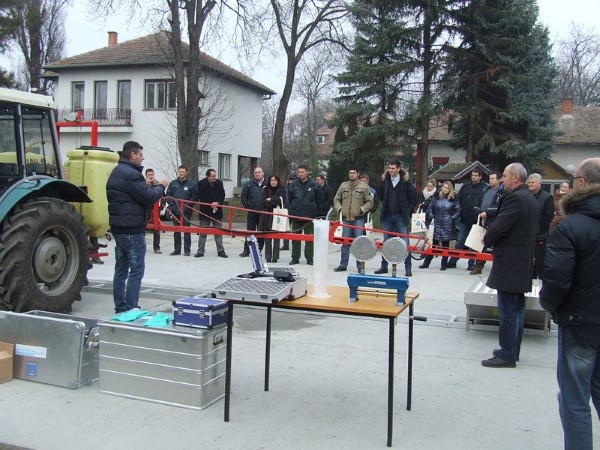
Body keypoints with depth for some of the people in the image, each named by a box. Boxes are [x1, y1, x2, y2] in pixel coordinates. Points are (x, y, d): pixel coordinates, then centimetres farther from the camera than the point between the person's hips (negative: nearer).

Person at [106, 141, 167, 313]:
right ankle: (130, 309, -3)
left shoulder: (116, 172, 16)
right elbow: (148, 197, -18)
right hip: (132, 229, -10)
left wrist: (153, 189, 12)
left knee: (121, 269, 14)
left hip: (118, 227, 10)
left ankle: (120, 308, 20)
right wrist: (161, 187, -2)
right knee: (136, 270, -4)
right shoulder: (131, 174, -17)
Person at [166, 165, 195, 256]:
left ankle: (187, 250, 2)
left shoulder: (191, 184, 2)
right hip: (175, 211, 3)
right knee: (176, 231, 8)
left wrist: (188, 204, -9)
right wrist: (172, 204, -2)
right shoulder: (173, 183, 9)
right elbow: (168, 195, 10)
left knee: (187, 230, -3)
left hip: (186, 211, -3)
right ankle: (177, 249, 15)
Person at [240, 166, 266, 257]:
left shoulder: (267, 184, 0)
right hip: (252, 213, 1)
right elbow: (243, 196, 7)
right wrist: (247, 206, -2)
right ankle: (246, 250, 10)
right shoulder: (249, 184, 5)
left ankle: (259, 250, 16)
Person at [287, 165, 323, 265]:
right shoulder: (293, 185, 4)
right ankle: (295, 258, 15)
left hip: (309, 216, -2)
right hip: (295, 216, 2)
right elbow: (288, 200, 9)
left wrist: (314, 211, 6)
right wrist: (290, 211, 2)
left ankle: (309, 258, 10)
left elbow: (319, 199, 5)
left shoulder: (314, 184, -1)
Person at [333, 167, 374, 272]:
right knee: (345, 242, 7)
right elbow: (336, 199, 18)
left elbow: (370, 202, 3)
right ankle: (343, 265, 14)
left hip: (359, 218, -3)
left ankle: (360, 265, 4)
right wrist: (339, 208, 2)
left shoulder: (364, 187, 1)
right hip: (346, 217, 3)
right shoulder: (343, 186, 10)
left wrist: (362, 209, -9)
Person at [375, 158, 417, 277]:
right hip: (387, 216, 4)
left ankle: (408, 267, 4)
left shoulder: (405, 181, -5)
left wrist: (407, 211, -2)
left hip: (401, 217, -4)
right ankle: (384, 266, 18)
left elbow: (413, 197, -1)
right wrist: (385, 207, 12)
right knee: (386, 242, 10)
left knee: (405, 242, -2)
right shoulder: (385, 180, 4)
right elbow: (381, 195, 18)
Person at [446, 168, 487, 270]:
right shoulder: (465, 187, 8)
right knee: (460, 241, 6)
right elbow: (459, 200, 13)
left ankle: (471, 263, 16)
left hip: (476, 221, -3)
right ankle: (452, 261, 12)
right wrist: (460, 211, 5)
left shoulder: (485, 188, -6)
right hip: (464, 220, 3)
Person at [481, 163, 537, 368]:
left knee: (507, 310, -5)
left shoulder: (514, 198, -17)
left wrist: (487, 240, -1)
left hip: (509, 262, -10)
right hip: (523, 260, 10)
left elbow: (499, 227, -21)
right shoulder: (529, 198, 15)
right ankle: (512, 350, 25)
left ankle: (507, 355, 1)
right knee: (517, 308, 15)